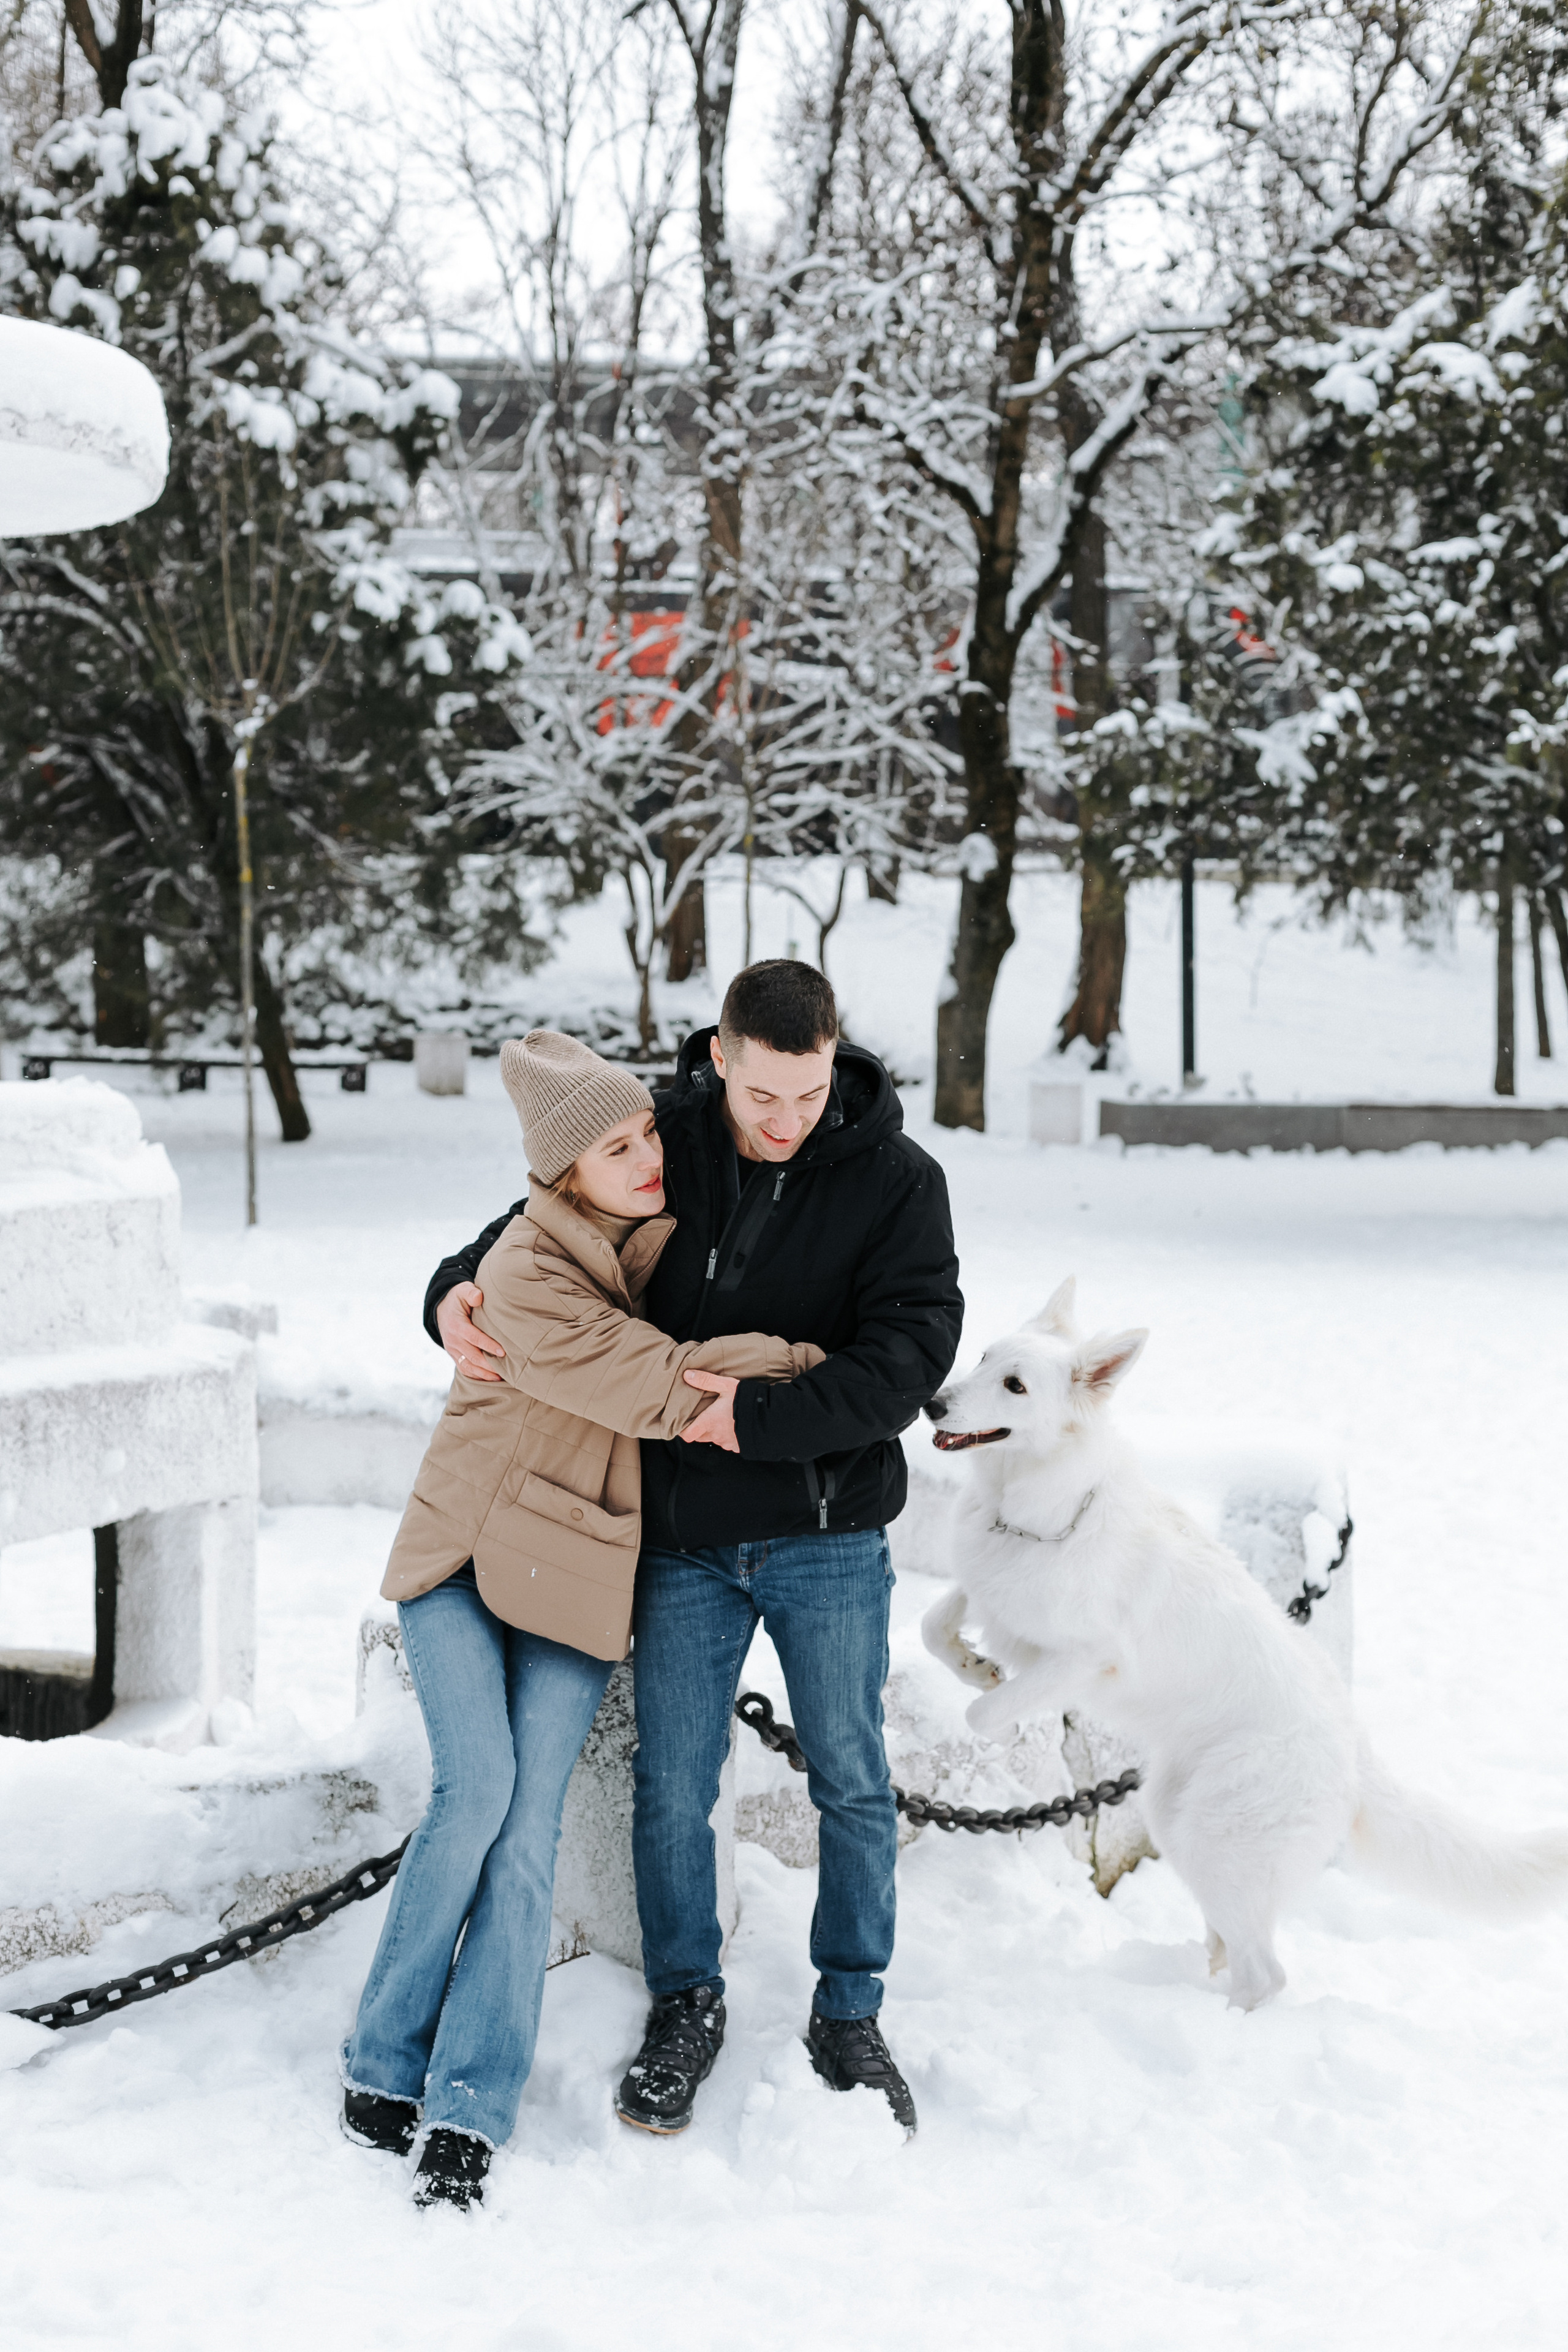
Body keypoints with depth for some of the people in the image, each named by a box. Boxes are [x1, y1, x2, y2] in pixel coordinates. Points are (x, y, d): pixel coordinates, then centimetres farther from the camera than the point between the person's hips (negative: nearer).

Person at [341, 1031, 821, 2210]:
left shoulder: (667, 1228, 0)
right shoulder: (528, 1275, -21)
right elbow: (662, 1387, -21)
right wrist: (807, 1359, -12)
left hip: (585, 1571, 4)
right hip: (466, 1554, -4)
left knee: (530, 1825, -7)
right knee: (478, 1789, -19)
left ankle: (468, 2110, -6)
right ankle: (385, 2062, -2)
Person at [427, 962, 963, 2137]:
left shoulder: (896, 1178, -11)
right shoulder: (659, 1143, -5)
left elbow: (912, 1348, -18)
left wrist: (759, 1414, -27)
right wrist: (459, 1288, -11)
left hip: (829, 1532, -1)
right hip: (685, 1534, 1)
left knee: (852, 1781, 8)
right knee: (672, 1786, 5)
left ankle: (850, 2016, 24)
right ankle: (686, 2006, 24)